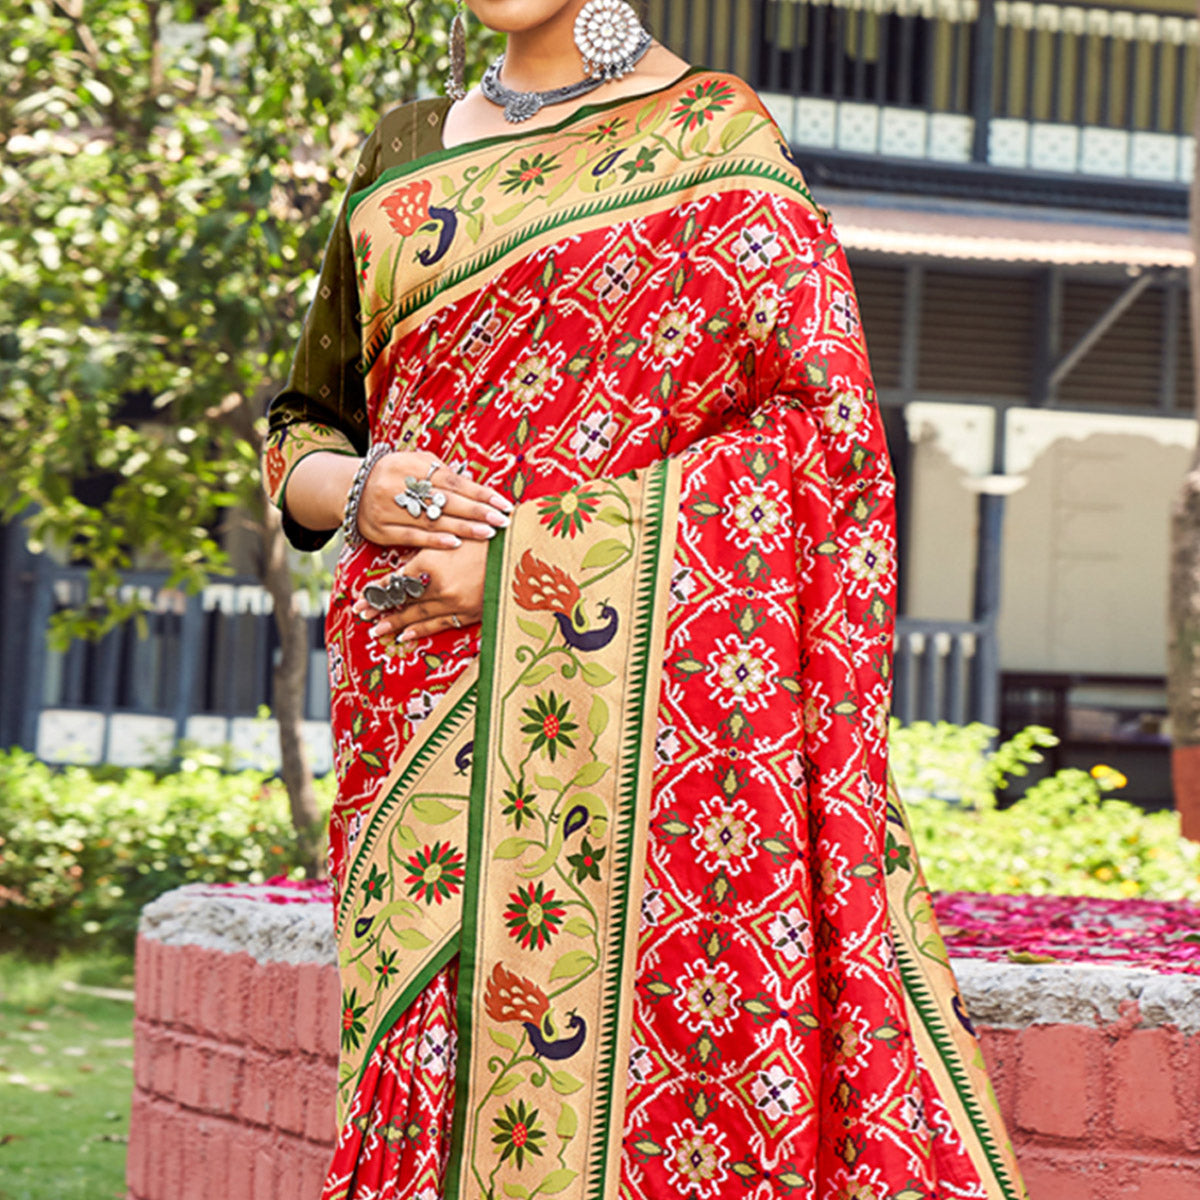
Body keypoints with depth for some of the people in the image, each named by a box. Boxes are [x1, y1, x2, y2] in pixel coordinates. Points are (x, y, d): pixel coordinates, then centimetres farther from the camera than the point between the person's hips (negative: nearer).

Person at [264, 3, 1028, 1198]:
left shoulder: (709, 135, 0)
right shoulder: (403, 158, 17)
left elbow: (829, 420, -9)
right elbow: (301, 427, 23)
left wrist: (532, 560, -13)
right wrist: (358, 491, -3)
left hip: (631, 691, -5)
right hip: (425, 724, 5)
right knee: (444, 1065, 1)